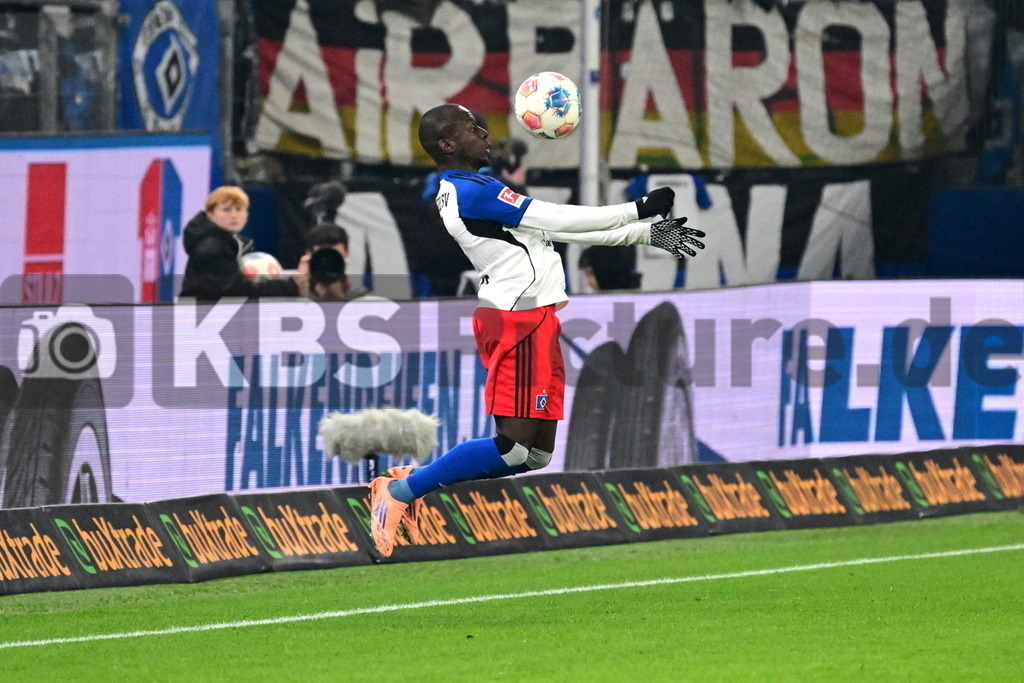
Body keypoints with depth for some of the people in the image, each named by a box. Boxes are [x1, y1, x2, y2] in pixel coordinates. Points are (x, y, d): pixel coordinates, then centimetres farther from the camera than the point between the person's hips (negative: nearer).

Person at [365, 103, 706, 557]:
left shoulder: (476, 191, 19)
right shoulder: (469, 191, -13)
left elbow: (557, 229, 19)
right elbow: (557, 220, -14)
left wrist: (647, 234, 15)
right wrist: (639, 211, -6)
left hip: (533, 321, 10)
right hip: (519, 324, -10)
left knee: (535, 453, 10)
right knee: (516, 448, -12)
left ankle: (414, 484, 14)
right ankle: (402, 489, -5)